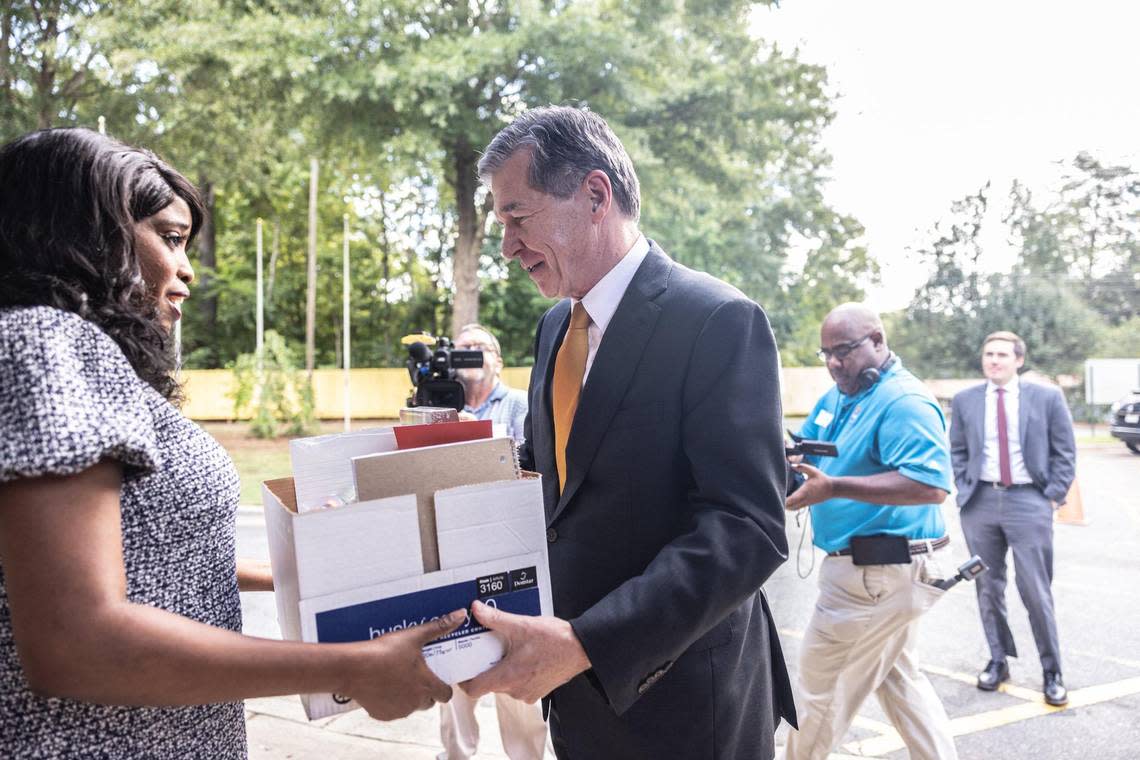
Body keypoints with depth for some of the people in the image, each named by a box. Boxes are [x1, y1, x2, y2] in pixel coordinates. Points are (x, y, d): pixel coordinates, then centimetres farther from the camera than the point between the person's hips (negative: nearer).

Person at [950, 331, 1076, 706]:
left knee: (1036, 591, -2)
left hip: (1028, 502, -2)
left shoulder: (1047, 397, 1)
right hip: (980, 502, 3)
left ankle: (1052, 672, 13)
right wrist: (964, 490, 4)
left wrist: (1053, 496, -2)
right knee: (988, 588, 10)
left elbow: (1064, 453, 4)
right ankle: (998, 661, 25)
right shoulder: (964, 401, 6)